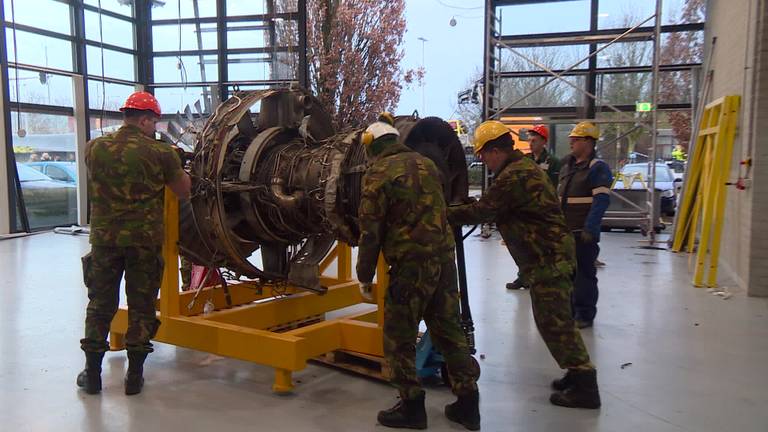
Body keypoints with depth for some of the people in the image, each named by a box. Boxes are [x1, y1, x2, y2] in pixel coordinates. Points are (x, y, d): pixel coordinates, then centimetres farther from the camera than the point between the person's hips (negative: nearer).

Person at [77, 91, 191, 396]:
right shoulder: (160, 153, -9)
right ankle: (134, 375, 15)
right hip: (144, 240, -2)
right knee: (141, 306, 9)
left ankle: (92, 373, 21)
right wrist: (176, 166, 16)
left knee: (100, 304, 14)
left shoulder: (94, 148, 1)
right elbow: (184, 192, -2)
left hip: (103, 237, 3)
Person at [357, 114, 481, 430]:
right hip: (444, 256, 7)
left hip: (411, 263, -6)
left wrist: (365, 276, 2)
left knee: (399, 338, 8)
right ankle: (468, 401, 20)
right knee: (449, 330, 15)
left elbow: (370, 231, -6)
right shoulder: (425, 163, 14)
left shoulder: (379, 173, -5)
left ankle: (412, 406, 14)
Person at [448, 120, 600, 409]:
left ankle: (584, 386, 1)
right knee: (555, 319, 17)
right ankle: (577, 373, 27)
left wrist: (445, 214, -6)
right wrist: (456, 212, 10)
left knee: (554, 321, -5)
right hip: (551, 254, 11)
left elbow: (482, 211, -17)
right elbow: (493, 208, 18)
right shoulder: (524, 166, 15)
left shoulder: (514, 176, -19)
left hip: (547, 258, -11)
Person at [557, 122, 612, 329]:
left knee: (584, 273, -1)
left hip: (583, 233, -8)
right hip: (564, 231, 8)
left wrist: (589, 229, -22)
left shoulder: (598, 168, -10)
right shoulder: (567, 165, 15)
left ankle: (584, 315, 10)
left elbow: (601, 201, -17)